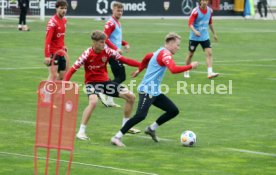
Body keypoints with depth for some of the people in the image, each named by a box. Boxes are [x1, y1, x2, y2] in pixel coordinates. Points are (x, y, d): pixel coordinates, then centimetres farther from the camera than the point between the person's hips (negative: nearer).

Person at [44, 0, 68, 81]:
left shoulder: (64, 20, 7)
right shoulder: (52, 22, -17)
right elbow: (47, 40, -23)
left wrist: (63, 46, 11)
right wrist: (47, 56, -28)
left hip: (61, 53, 8)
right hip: (53, 53, -8)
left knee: (62, 75, 10)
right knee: (53, 75, -14)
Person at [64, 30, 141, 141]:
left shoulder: (107, 51, -7)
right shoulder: (87, 54, -18)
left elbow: (124, 60, -6)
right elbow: (73, 69, -17)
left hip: (105, 81, 6)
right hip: (92, 82, -6)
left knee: (131, 96, 2)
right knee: (93, 102, -36)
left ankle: (125, 126, 19)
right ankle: (81, 131, -24)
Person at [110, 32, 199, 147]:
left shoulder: (161, 52, 16)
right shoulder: (165, 54, -15)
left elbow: (147, 57, 35)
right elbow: (174, 69, -31)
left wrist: (139, 70, 45)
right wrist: (190, 66, -22)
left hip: (155, 92, 10)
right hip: (147, 90, -10)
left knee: (174, 111, 5)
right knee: (141, 115, -22)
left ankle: (151, 129, 15)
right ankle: (117, 137, -17)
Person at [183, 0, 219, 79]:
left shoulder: (209, 10, 1)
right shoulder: (195, 11, -16)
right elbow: (190, 23, -20)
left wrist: (214, 34, 22)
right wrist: (195, 31, -39)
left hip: (205, 37, 4)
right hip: (194, 37, -4)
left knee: (209, 53, -11)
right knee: (190, 54, 9)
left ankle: (210, 72, -16)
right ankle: (186, 72, 27)